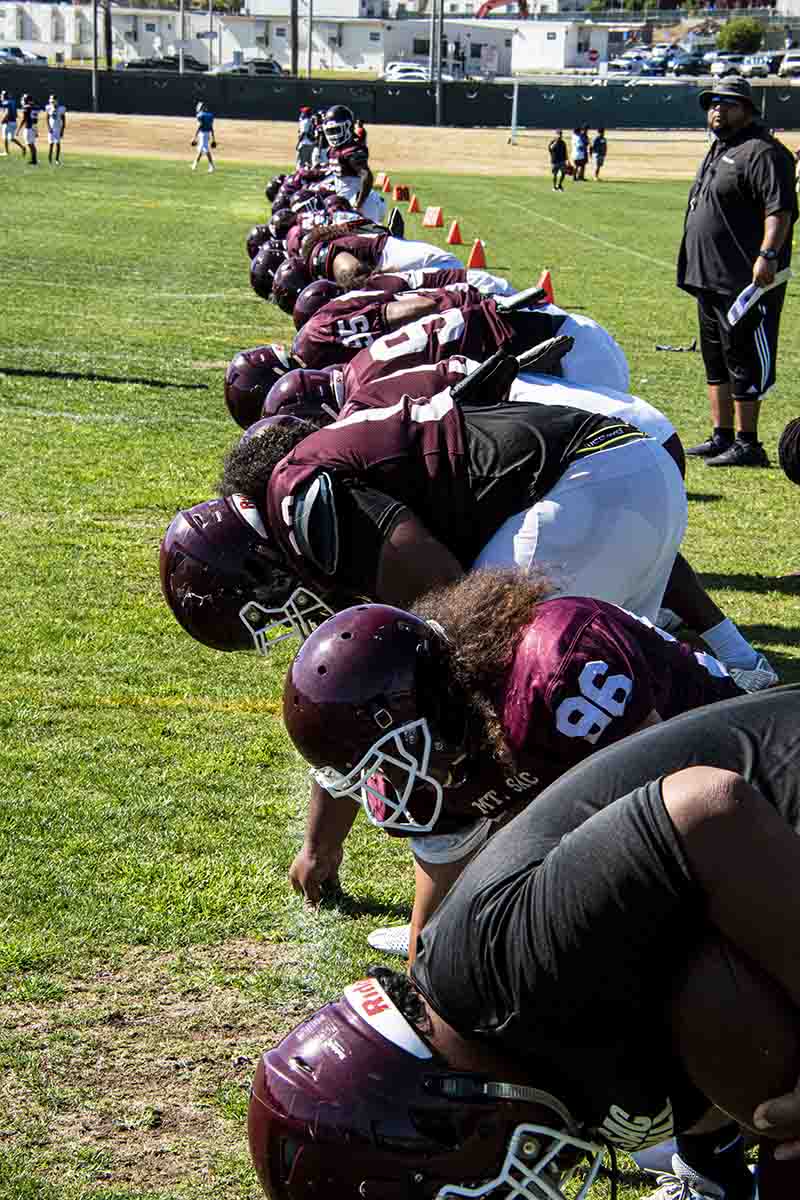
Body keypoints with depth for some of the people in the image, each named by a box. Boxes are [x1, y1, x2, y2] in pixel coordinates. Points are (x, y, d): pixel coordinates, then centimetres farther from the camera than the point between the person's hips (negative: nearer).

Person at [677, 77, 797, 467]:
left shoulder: (762, 152, -12)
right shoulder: (717, 150, 19)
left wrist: (767, 255, -32)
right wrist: (693, 267, 23)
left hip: (745, 281, -11)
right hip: (709, 277, 11)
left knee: (743, 361, -7)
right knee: (715, 360, 16)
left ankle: (747, 444, -3)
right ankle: (721, 437, 25)